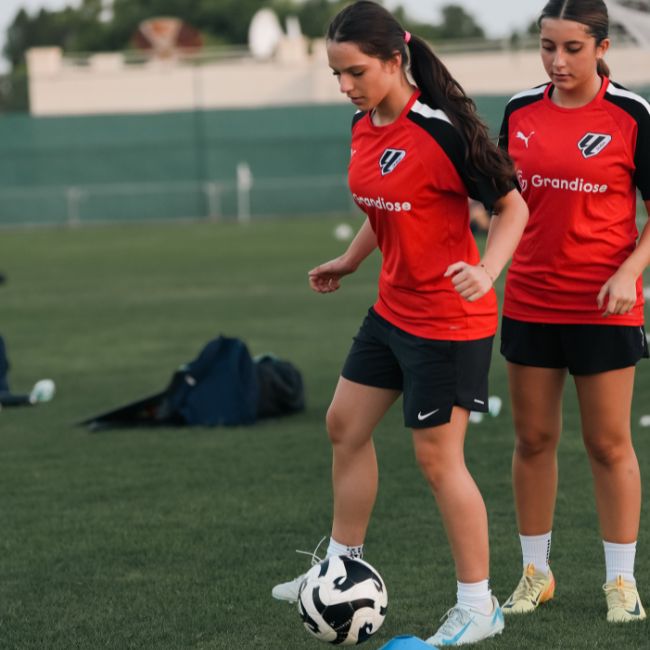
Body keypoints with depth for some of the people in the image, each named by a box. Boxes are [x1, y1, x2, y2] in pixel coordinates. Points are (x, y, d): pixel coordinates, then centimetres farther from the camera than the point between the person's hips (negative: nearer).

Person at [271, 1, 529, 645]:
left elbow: (512, 207, -16)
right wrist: (349, 261, 22)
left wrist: (485, 273, -29)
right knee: (344, 425, 15)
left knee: (437, 457, -3)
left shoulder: (443, 129, -22)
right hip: (393, 308, 9)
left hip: (448, 320, -9)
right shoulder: (364, 126, 2)